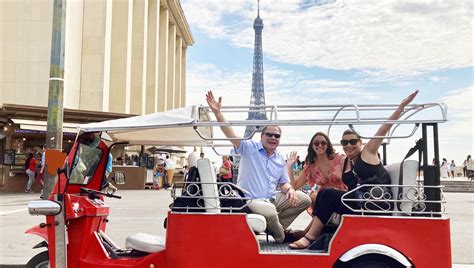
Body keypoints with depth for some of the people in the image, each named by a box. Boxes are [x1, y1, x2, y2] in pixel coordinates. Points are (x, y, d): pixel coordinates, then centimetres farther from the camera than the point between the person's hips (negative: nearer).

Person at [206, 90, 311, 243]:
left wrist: (289, 190, -6)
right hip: (250, 200, -7)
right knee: (270, 211, -37)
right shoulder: (250, 148, -2)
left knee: (304, 199, -3)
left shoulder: (280, 159, 15)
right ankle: (281, 236, -3)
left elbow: (283, 183, 19)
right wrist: (217, 112, -28)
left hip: (273, 199, 7)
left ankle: (275, 227, 3)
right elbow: (230, 134, -15)